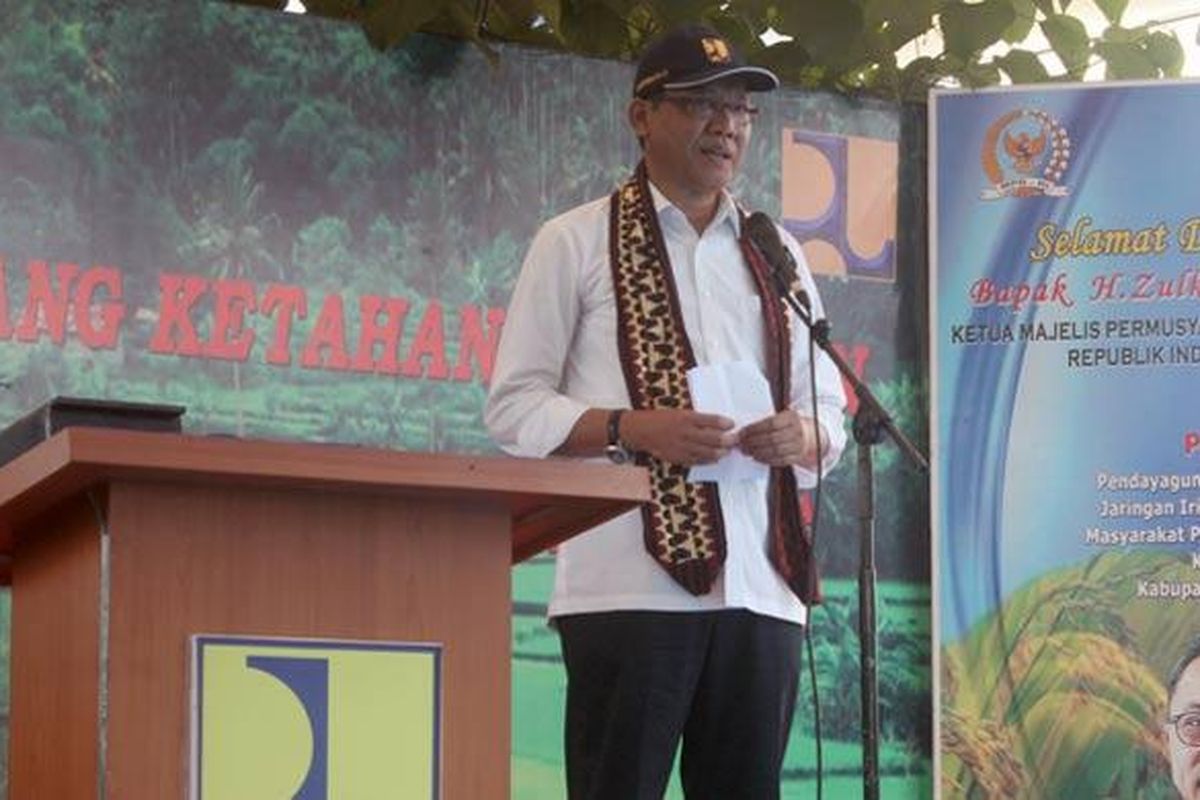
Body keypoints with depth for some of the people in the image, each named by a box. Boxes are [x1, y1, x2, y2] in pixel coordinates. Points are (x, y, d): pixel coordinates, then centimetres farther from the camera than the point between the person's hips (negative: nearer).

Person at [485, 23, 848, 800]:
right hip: (629, 582, -4)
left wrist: (800, 436, -4)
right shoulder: (578, 241, 6)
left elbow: (830, 418, 21)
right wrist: (634, 429, -15)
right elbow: (514, 407, 1)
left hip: (763, 583, 4)